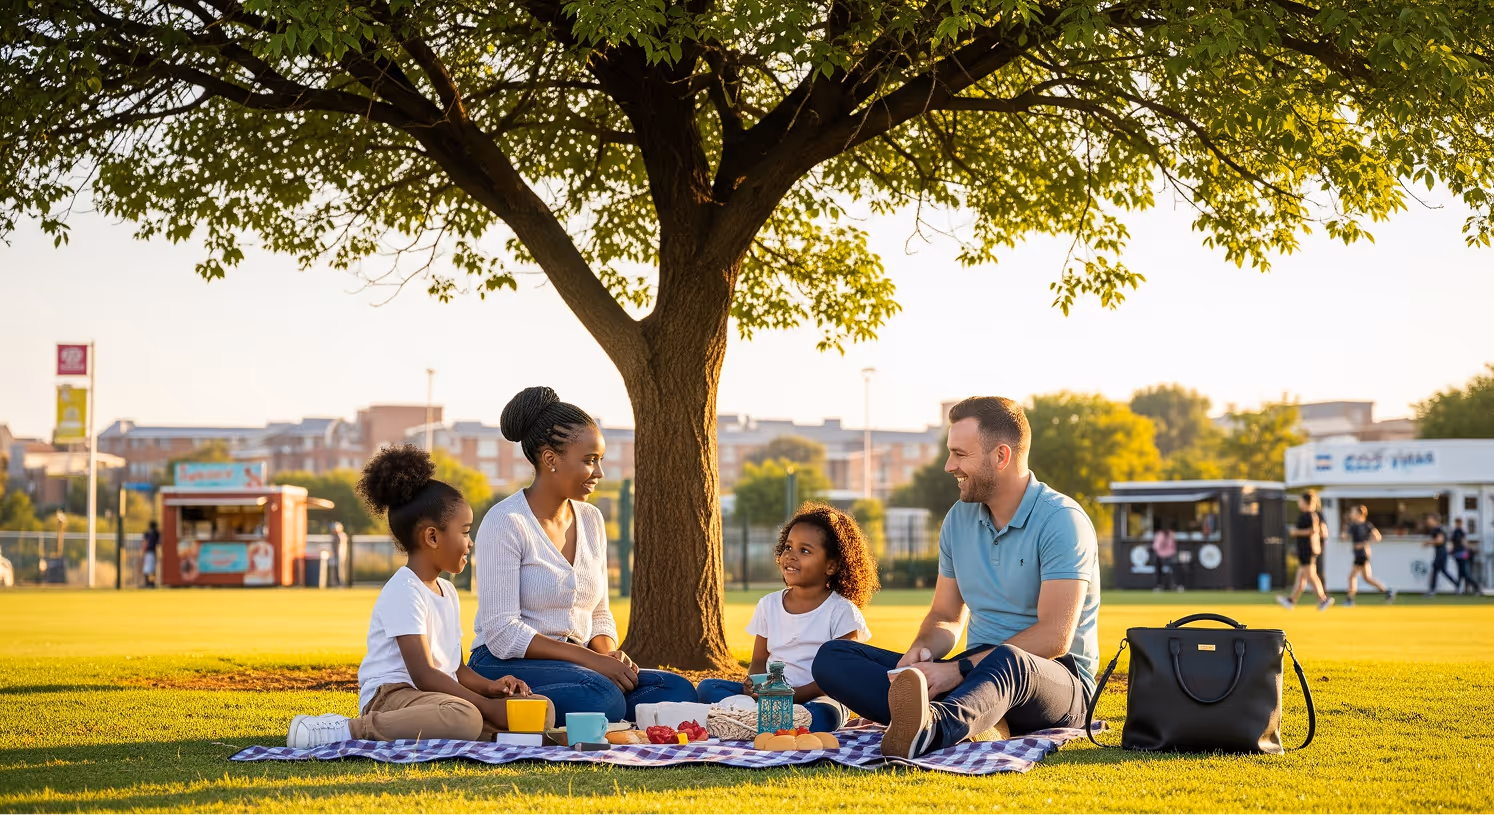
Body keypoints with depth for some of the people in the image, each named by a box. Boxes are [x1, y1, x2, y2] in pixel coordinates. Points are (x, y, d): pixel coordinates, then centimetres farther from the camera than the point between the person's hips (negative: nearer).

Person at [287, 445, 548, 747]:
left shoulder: (447, 592, 19)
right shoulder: (404, 591, -11)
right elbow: (424, 675, -18)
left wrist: (491, 687, 1)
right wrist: (487, 705, -20)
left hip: (438, 697, 9)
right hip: (391, 695, -9)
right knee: (464, 719, -41)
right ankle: (344, 731, -29)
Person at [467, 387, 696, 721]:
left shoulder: (591, 520, 14)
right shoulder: (505, 522, -9)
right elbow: (502, 634, -16)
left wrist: (610, 654, -4)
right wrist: (590, 659, -20)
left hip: (577, 666, 8)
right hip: (507, 667, -8)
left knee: (679, 691, -17)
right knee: (603, 697, -37)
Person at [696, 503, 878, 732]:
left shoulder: (841, 611, -1)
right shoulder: (769, 605, 15)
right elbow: (759, 661, 15)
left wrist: (795, 695, -21)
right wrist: (754, 685, -10)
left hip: (816, 701, -5)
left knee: (820, 717, -41)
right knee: (707, 687, -17)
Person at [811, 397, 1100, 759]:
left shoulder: (1061, 520, -11)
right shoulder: (959, 519, 12)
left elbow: (1053, 637, -19)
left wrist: (959, 669, -26)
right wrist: (922, 649, -9)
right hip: (976, 675, 7)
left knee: (1006, 662, -43)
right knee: (832, 657, -11)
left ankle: (926, 729, -76)